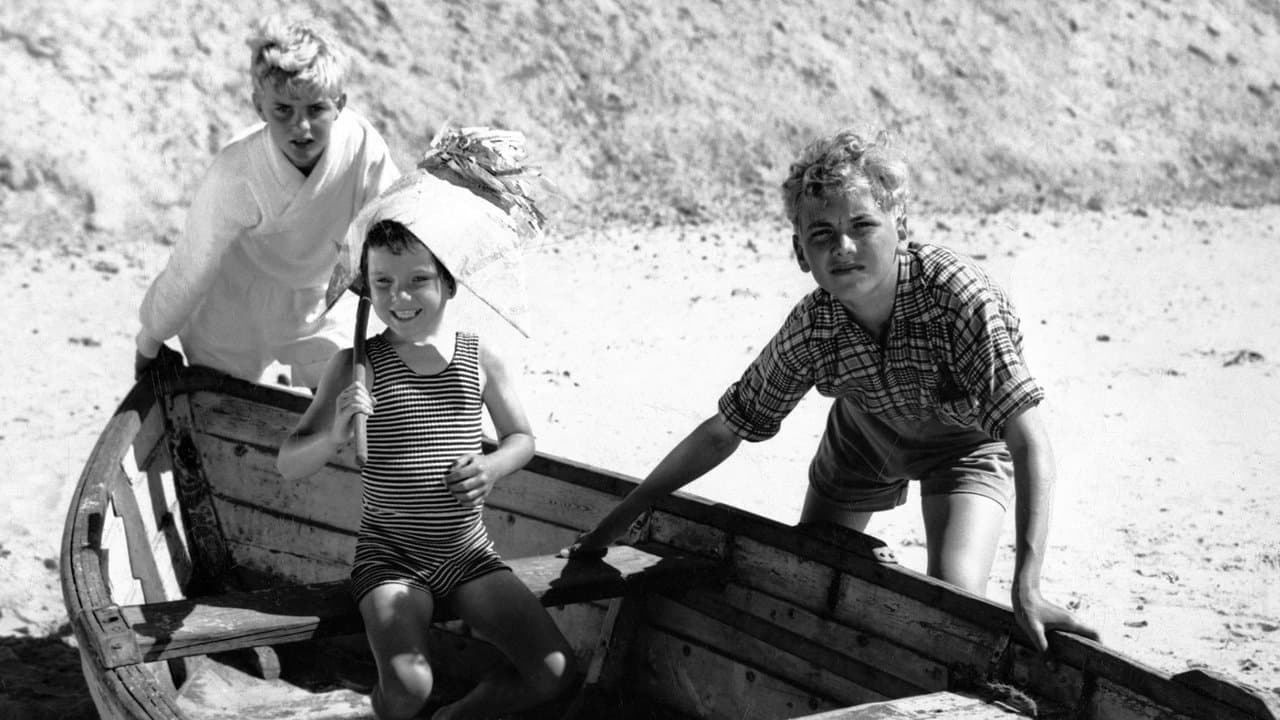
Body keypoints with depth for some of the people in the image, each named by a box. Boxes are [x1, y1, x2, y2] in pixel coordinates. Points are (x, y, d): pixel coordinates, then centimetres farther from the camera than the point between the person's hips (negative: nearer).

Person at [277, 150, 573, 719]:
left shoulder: (479, 358, 0)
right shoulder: (359, 363, -7)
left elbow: (522, 437, 13)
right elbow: (289, 464, -8)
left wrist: (493, 466, -9)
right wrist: (334, 436, -29)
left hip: (468, 553, 3)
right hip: (390, 556, -3)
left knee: (555, 671, -9)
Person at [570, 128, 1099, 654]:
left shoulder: (959, 296, -40)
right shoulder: (811, 328, -28)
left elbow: (1029, 441, -44)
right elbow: (722, 432, -15)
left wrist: (1027, 586, -54)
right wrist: (617, 521, -14)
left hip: (967, 441, -3)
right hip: (862, 439, 4)